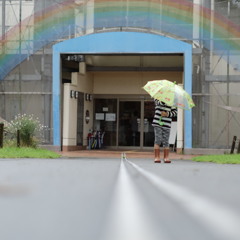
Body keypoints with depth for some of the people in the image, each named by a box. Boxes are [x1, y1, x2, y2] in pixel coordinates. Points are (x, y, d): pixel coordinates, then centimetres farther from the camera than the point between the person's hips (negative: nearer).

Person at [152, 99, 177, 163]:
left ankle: (166, 157, 10)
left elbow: (175, 112, 3)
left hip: (167, 125, 1)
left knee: (165, 142, 3)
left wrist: (167, 114, -12)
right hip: (157, 123, -1)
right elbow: (160, 103, -18)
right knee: (158, 140, -7)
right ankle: (157, 157, -4)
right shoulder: (157, 98, 5)